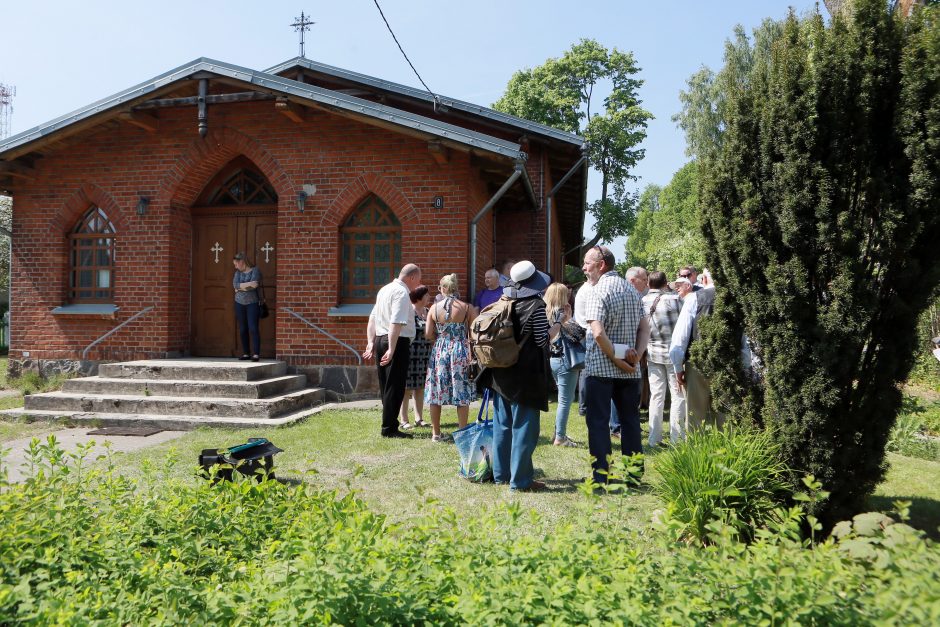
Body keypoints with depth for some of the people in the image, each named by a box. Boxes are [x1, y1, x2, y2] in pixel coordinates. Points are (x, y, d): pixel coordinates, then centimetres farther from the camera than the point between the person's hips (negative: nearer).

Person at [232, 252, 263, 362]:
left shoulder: (255, 271, -2)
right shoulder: (238, 272, 13)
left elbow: (255, 285, -17)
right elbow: (235, 285, -4)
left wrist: (240, 287, -6)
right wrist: (248, 284, -14)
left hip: (252, 303, -5)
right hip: (240, 303, 5)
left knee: (253, 328, -11)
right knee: (243, 330, 5)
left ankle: (256, 354, -11)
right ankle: (246, 353, 12)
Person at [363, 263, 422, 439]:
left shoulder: (385, 289, 18)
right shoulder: (402, 293, -13)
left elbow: (373, 318, 17)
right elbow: (396, 323, -22)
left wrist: (371, 343, 13)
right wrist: (391, 350, -26)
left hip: (380, 340, 10)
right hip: (398, 342, -10)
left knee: (386, 385, 14)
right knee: (395, 386, -4)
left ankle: (389, 425, 23)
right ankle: (389, 429, 0)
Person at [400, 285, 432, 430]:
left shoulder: (428, 312, 13)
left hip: (424, 357, 7)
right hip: (410, 355, -7)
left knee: (420, 387, 10)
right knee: (407, 387, -1)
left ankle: (419, 418, 18)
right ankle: (404, 420, 6)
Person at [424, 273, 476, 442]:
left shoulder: (434, 308, -2)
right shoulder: (467, 308, -6)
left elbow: (428, 334, -2)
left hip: (439, 351, 2)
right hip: (461, 352, -1)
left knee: (436, 393, 10)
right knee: (462, 394, 7)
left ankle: (436, 433, 16)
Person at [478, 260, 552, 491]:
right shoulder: (536, 305, -13)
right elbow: (542, 341, -12)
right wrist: (556, 326, 4)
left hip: (501, 373, 7)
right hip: (526, 375, -7)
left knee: (503, 424, 14)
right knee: (524, 427, 0)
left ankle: (501, 473, 24)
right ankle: (521, 480, 4)